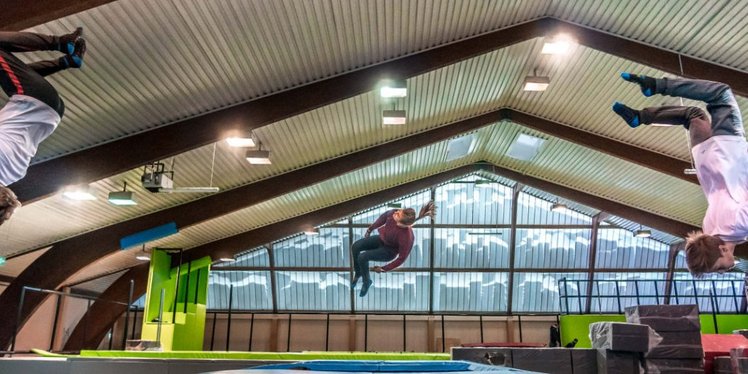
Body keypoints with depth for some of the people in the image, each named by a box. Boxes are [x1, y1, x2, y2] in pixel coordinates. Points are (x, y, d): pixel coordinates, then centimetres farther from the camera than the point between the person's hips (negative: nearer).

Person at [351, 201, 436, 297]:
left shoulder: (406, 238, -40)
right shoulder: (394, 213, -29)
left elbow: (402, 258, -24)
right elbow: (384, 217, -3)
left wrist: (384, 269, -16)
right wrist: (370, 229, 10)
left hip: (389, 251, -5)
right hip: (381, 238, 5)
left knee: (362, 257, -22)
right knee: (355, 247, -13)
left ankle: (367, 281, 9)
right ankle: (358, 273, 15)